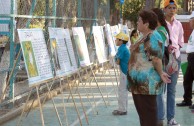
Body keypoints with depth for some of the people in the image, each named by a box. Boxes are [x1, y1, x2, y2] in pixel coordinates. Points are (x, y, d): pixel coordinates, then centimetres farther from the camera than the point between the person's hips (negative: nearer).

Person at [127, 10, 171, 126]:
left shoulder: (153, 37, -17)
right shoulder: (145, 37, 15)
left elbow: (156, 59, -22)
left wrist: (160, 73, -14)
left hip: (146, 83, -10)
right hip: (139, 82, 10)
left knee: (147, 110, -4)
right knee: (141, 109, 15)